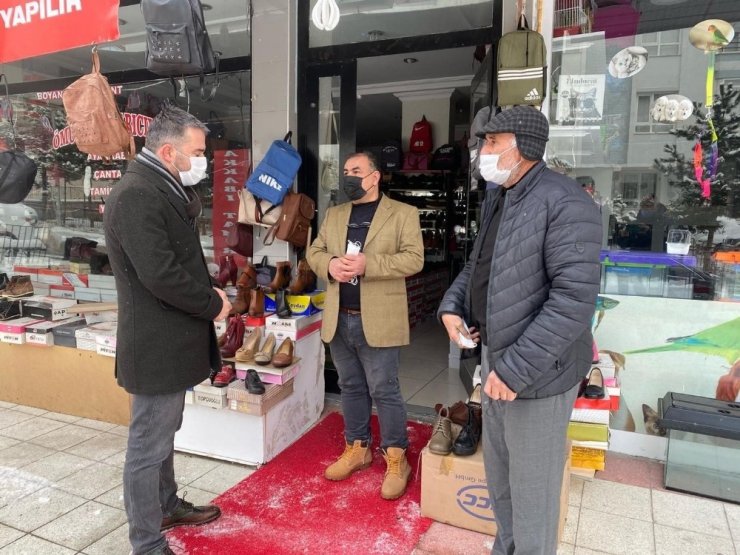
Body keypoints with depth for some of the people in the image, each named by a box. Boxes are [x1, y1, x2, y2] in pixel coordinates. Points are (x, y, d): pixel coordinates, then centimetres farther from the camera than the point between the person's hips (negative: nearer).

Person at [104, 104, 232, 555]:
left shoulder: (162, 190, 13)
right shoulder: (136, 195, -20)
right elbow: (161, 275, -28)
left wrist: (207, 292, 1)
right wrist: (214, 304, -14)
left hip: (169, 340, 10)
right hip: (156, 347, -10)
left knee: (163, 435, 24)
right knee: (149, 445, 4)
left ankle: (167, 506, 42)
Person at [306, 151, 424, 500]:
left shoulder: (403, 213, -2)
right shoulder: (334, 215, 14)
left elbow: (414, 258, -11)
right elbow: (314, 251, 13)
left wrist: (367, 264, -22)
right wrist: (329, 264, -11)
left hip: (378, 321, -5)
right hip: (339, 319, 5)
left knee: (384, 390, 2)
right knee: (351, 388, 16)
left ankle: (396, 458, 18)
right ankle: (357, 448, 32)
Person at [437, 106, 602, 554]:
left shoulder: (564, 202, -19)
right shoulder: (497, 197, 10)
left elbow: (575, 297, -26)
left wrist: (517, 367, -26)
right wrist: (452, 306, 4)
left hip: (535, 371, -9)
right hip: (495, 356, 9)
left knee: (531, 488, 8)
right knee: (499, 475, 24)